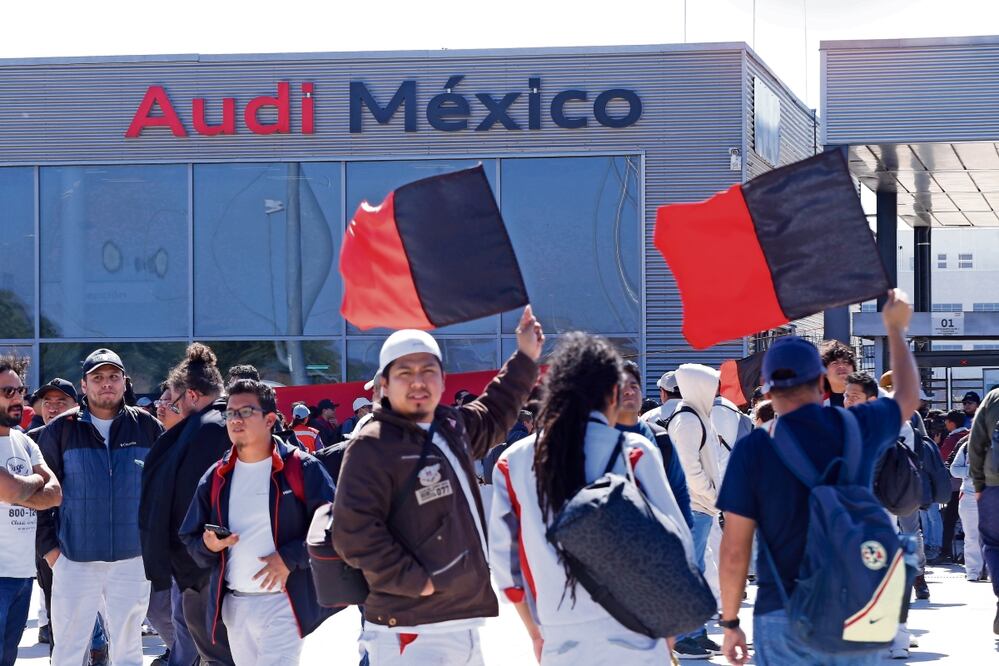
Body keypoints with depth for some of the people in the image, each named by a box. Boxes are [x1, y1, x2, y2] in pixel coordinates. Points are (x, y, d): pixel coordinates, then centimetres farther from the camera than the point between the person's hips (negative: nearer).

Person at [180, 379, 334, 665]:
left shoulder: (301, 468, -5)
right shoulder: (215, 478, 10)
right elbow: (190, 537, 14)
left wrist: (290, 558, -16)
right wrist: (208, 545, -8)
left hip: (285, 601, -6)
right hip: (234, 605, 6)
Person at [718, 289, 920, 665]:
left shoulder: (753, 449, -7)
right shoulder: (859, 427, 1)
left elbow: (734, 552, -7)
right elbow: (908, 397, 25)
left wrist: (730, 622, 5)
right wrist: (895, 328, 39)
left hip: (785, 617, -2)